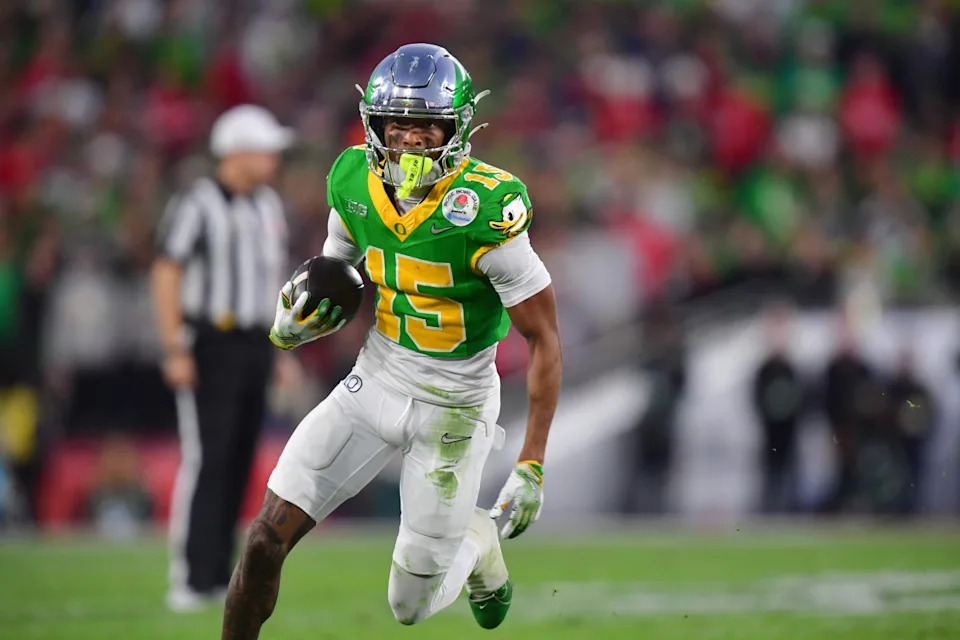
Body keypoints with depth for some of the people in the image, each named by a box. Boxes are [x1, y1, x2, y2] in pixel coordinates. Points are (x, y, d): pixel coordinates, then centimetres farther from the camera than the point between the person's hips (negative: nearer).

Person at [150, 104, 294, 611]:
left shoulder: (268, 207, 14)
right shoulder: (196, 206, -10)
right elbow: (165, 275, -12)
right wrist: (174, 351, -17)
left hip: (255, 345, 7)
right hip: (209, 345, -7)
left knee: (239, 463, 7)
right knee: (206, 460, -12)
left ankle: (218, 577, 12)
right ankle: (189, 580, -12)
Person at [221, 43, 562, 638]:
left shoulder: (488, 211, -24)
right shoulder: (355, 182, -7)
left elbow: (545, 339, -15)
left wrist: (533, 465, -16)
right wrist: (296, 321, -12)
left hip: (454, 404, -4)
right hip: (376, 381, 4)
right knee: (269, 536, -9)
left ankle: (480, 539, 38)